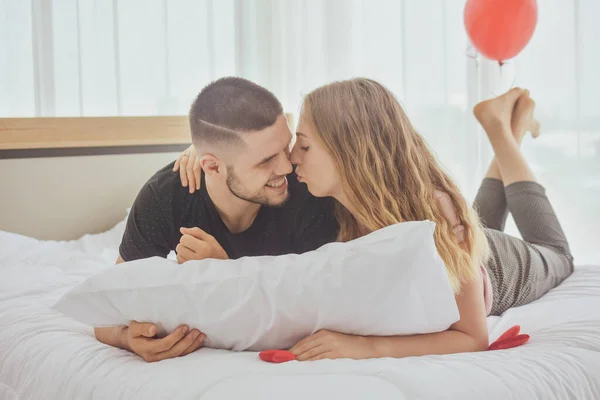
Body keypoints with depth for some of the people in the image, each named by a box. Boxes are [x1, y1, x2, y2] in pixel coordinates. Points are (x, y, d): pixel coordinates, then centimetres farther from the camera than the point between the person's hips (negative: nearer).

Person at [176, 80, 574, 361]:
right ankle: (505, 130, 40)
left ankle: (502, 127, 33)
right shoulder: (333, 205, -35)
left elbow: (473, 338, -44)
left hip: (504, 267, -4)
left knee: (555, 256, 34)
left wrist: (369, 346, -56)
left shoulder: (434, 214, -49)